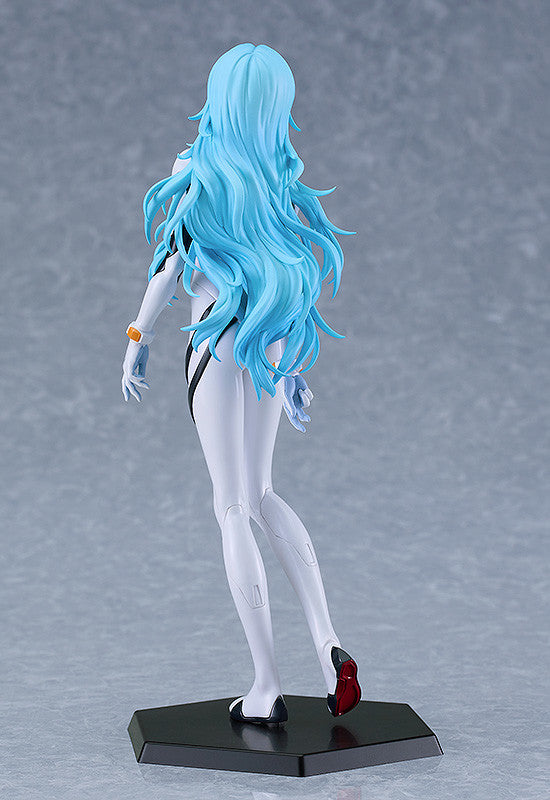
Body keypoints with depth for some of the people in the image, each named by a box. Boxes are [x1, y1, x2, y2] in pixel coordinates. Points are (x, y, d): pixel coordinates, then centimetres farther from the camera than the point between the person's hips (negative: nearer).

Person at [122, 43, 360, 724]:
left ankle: (267, 688, 4)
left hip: (218, 341, -5)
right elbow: (306, 276, 10)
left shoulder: (196, 173, -9)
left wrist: (137, 344, 2)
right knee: (260, 495, 19)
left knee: (233, 510, 1)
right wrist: (298, 369, 17)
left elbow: (170, 266, -10)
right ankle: (327, 642, 5)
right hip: (273, 343, 6)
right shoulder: (287, 180, 7)